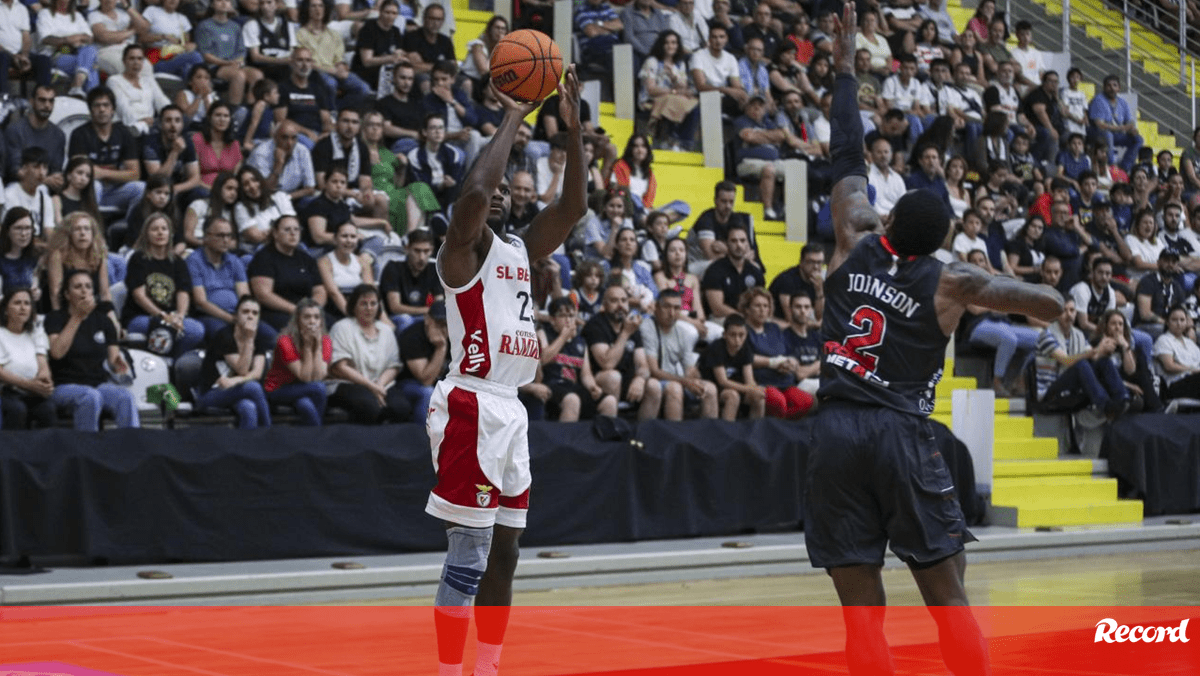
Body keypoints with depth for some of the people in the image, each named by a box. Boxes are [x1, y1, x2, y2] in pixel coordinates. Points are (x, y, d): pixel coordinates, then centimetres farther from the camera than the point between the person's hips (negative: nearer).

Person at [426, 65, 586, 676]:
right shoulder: (462, 251, -6)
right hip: (471, 408, -9)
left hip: (510, 412, 9)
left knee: (503, 553, 12)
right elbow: (471, 192, -26)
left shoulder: (519, 252, 17)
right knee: (467, 561, -9)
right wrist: (513, 118, -18)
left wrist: (572, 126, 4)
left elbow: (572, 206, 13)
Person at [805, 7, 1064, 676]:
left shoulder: (857, 242, 7)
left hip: (836, 432, 2)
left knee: (862, 609, 2)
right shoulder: (950, 281, 2)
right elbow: (1052, 304, 7)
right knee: (949, 597, 5)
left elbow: (849, 160, 20)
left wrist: (846, 67, 28)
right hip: (903, 437, -2)